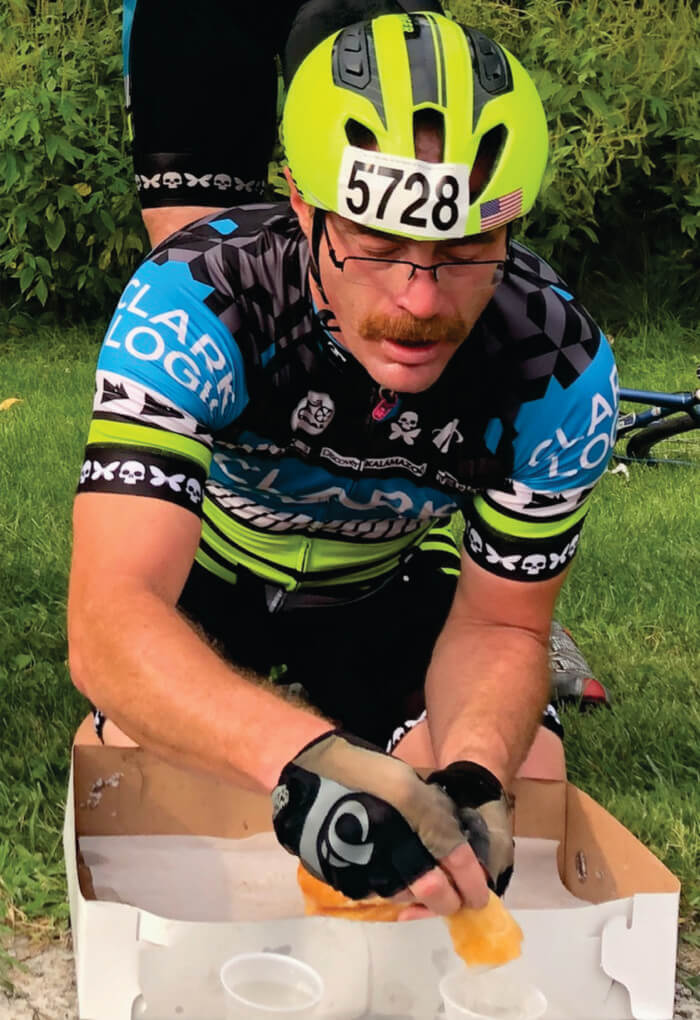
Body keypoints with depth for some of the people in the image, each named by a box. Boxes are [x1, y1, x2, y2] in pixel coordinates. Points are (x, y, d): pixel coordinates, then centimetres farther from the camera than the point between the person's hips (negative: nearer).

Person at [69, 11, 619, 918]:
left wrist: (472, 779, -41)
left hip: (399, 586, 2)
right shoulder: (194, 302, -39)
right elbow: (109, 617, -49)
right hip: (205, 579, -1)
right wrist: (308, 761, -68)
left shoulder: (559, 368, -30)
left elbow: (499, 624, -18)